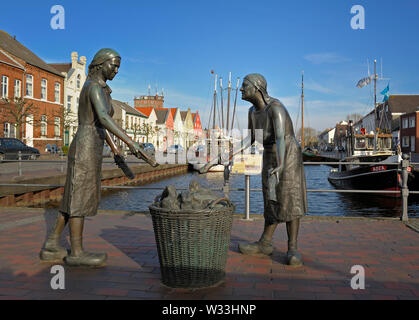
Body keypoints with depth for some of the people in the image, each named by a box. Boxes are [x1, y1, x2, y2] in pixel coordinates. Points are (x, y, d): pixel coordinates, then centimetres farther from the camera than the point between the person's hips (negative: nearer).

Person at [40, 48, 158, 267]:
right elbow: (104, 118, -26)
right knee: (81, 199, -4)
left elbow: (100, 124, 26)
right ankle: (77, 253, 5)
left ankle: (51, 247, 17)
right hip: (86, 149, -10)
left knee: (75, 199, 12)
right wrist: (130, 142, -31)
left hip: (89, 150, 10)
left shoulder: (101, 90, 21)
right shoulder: (94, 87, -10)